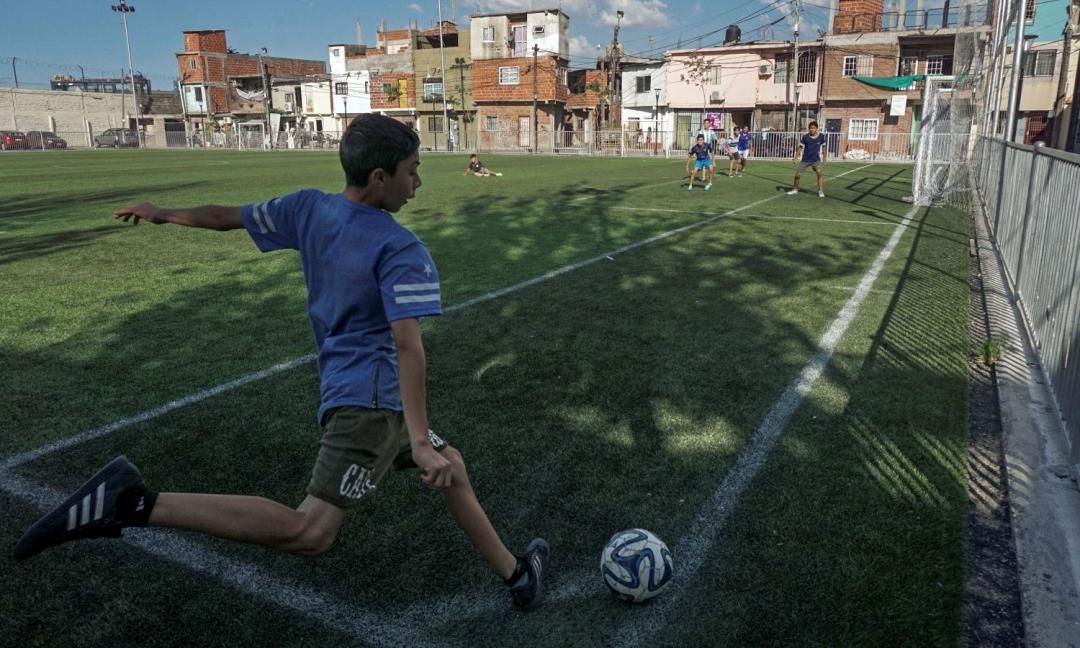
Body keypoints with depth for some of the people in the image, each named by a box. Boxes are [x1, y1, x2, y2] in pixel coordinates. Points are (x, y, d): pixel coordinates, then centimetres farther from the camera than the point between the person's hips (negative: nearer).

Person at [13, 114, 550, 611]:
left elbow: (227, 216, 18)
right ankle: (134, 503, -14)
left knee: (451, 470, 19)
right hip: (372, 395, -10)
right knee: (309, 533, -14)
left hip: (351, 389, 10)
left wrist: (163, 214, 36)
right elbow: (408, 347, -23)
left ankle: (515, 573, 30)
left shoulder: (308, 207, 7)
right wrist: (419, 441, -24)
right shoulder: (402, 250, -14)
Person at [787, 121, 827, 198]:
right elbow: (800, 147, -2)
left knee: (820, 173, -21)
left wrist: (824, 159, 8)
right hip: (805, 159, 1)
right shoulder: (805, 136, -9)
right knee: (797, 174, 0)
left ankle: (821, 191, -15)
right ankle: (795, 190, 25)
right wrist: (795, 157, -11)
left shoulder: (821, 136, -5)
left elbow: (823, 147, 7)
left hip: (816, 160, -1)